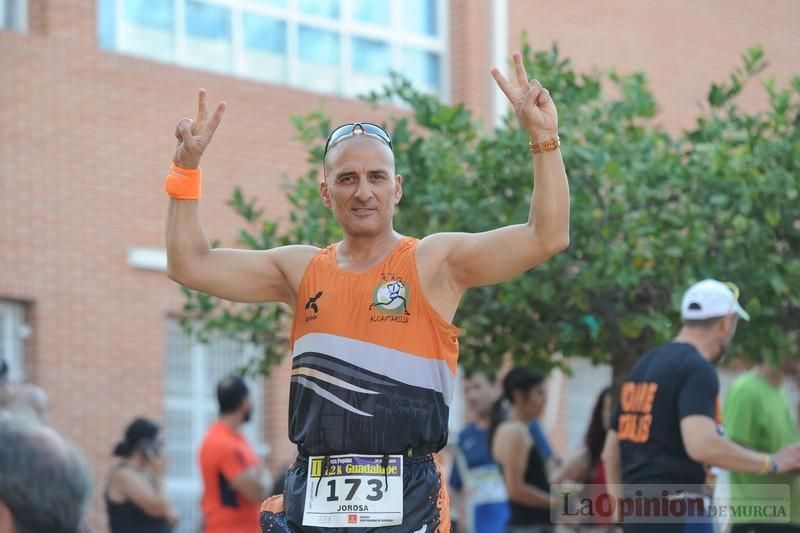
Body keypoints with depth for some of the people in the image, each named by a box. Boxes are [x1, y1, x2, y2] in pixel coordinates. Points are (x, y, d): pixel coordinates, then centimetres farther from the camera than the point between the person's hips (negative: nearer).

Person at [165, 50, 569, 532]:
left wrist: (544, 137, -15)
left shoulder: (434, 263, 2)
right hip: (312, 493, 4)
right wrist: (187, 167, 5)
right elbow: (190, 264, 12)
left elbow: (547, 237, -7)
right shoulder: (302, 270, 13)